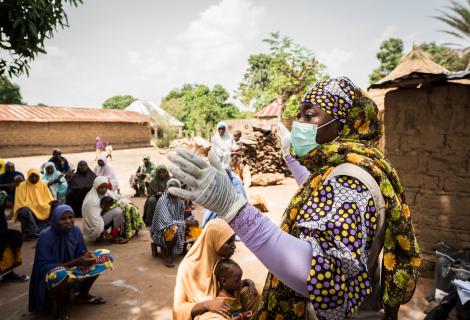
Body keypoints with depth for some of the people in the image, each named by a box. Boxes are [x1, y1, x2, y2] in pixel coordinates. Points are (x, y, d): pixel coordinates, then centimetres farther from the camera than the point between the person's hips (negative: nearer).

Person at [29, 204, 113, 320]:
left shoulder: (75, 230, -7)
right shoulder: (46, 237, -23)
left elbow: (82, 254, 2)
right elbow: (45, 268, -26)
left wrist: (87, 257, -24)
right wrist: (76, 262, -34)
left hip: (74, 272, 6)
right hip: (52, 277, -6)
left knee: (105, 255, -4)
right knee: (60, 273, -42)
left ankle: (82, 295, 10)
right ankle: (60, 308, -9)